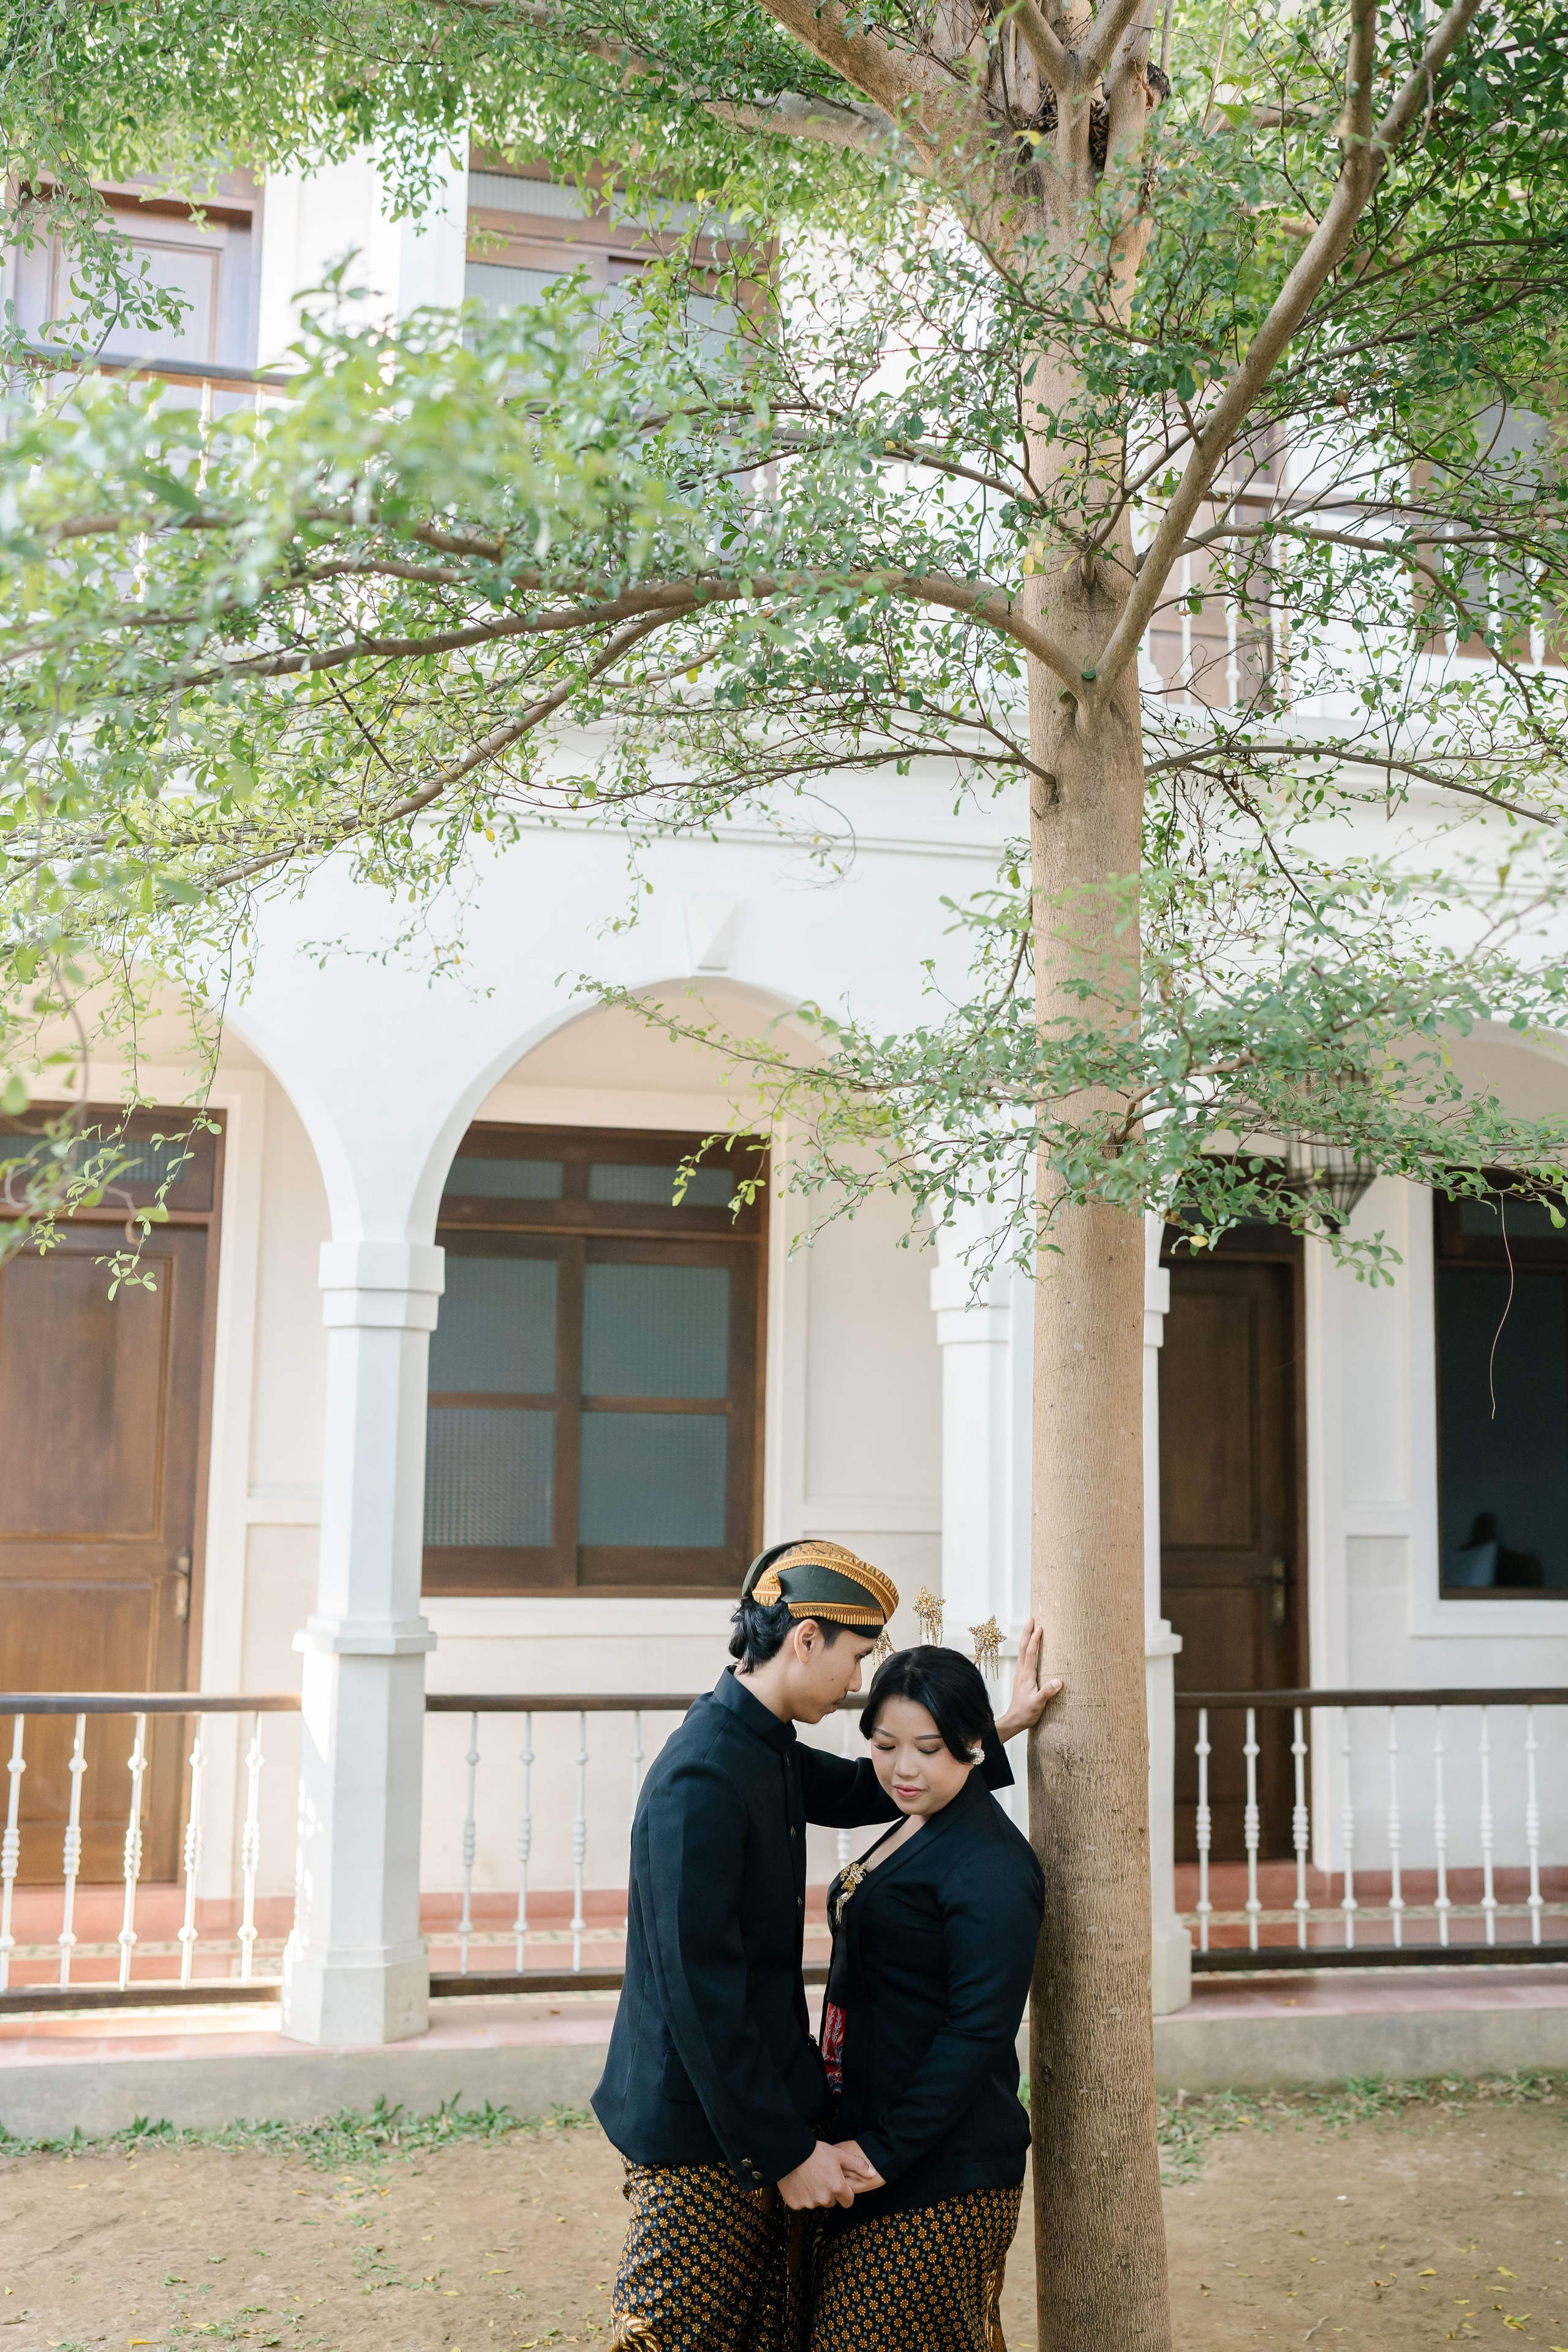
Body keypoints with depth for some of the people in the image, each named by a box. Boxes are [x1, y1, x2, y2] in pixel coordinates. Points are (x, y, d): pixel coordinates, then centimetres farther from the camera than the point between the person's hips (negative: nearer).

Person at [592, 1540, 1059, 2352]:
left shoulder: (766, 1751, 8)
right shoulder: (703, 1778, -22)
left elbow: (861, 1790, 28)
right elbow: (700, 1990, -23)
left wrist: (998, 1728, 24)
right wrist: (785, 2152, -18)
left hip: (761, 2120, 9)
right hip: (703, 2142, -9)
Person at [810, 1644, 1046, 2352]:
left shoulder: (989, 1863, -17)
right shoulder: (912, 1833, 11)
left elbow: (980, 2029, -21)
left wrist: (886, 2151, -21)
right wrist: (859, 2140, 13)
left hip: (939, 2172, -9)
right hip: (870, 2142, 9)